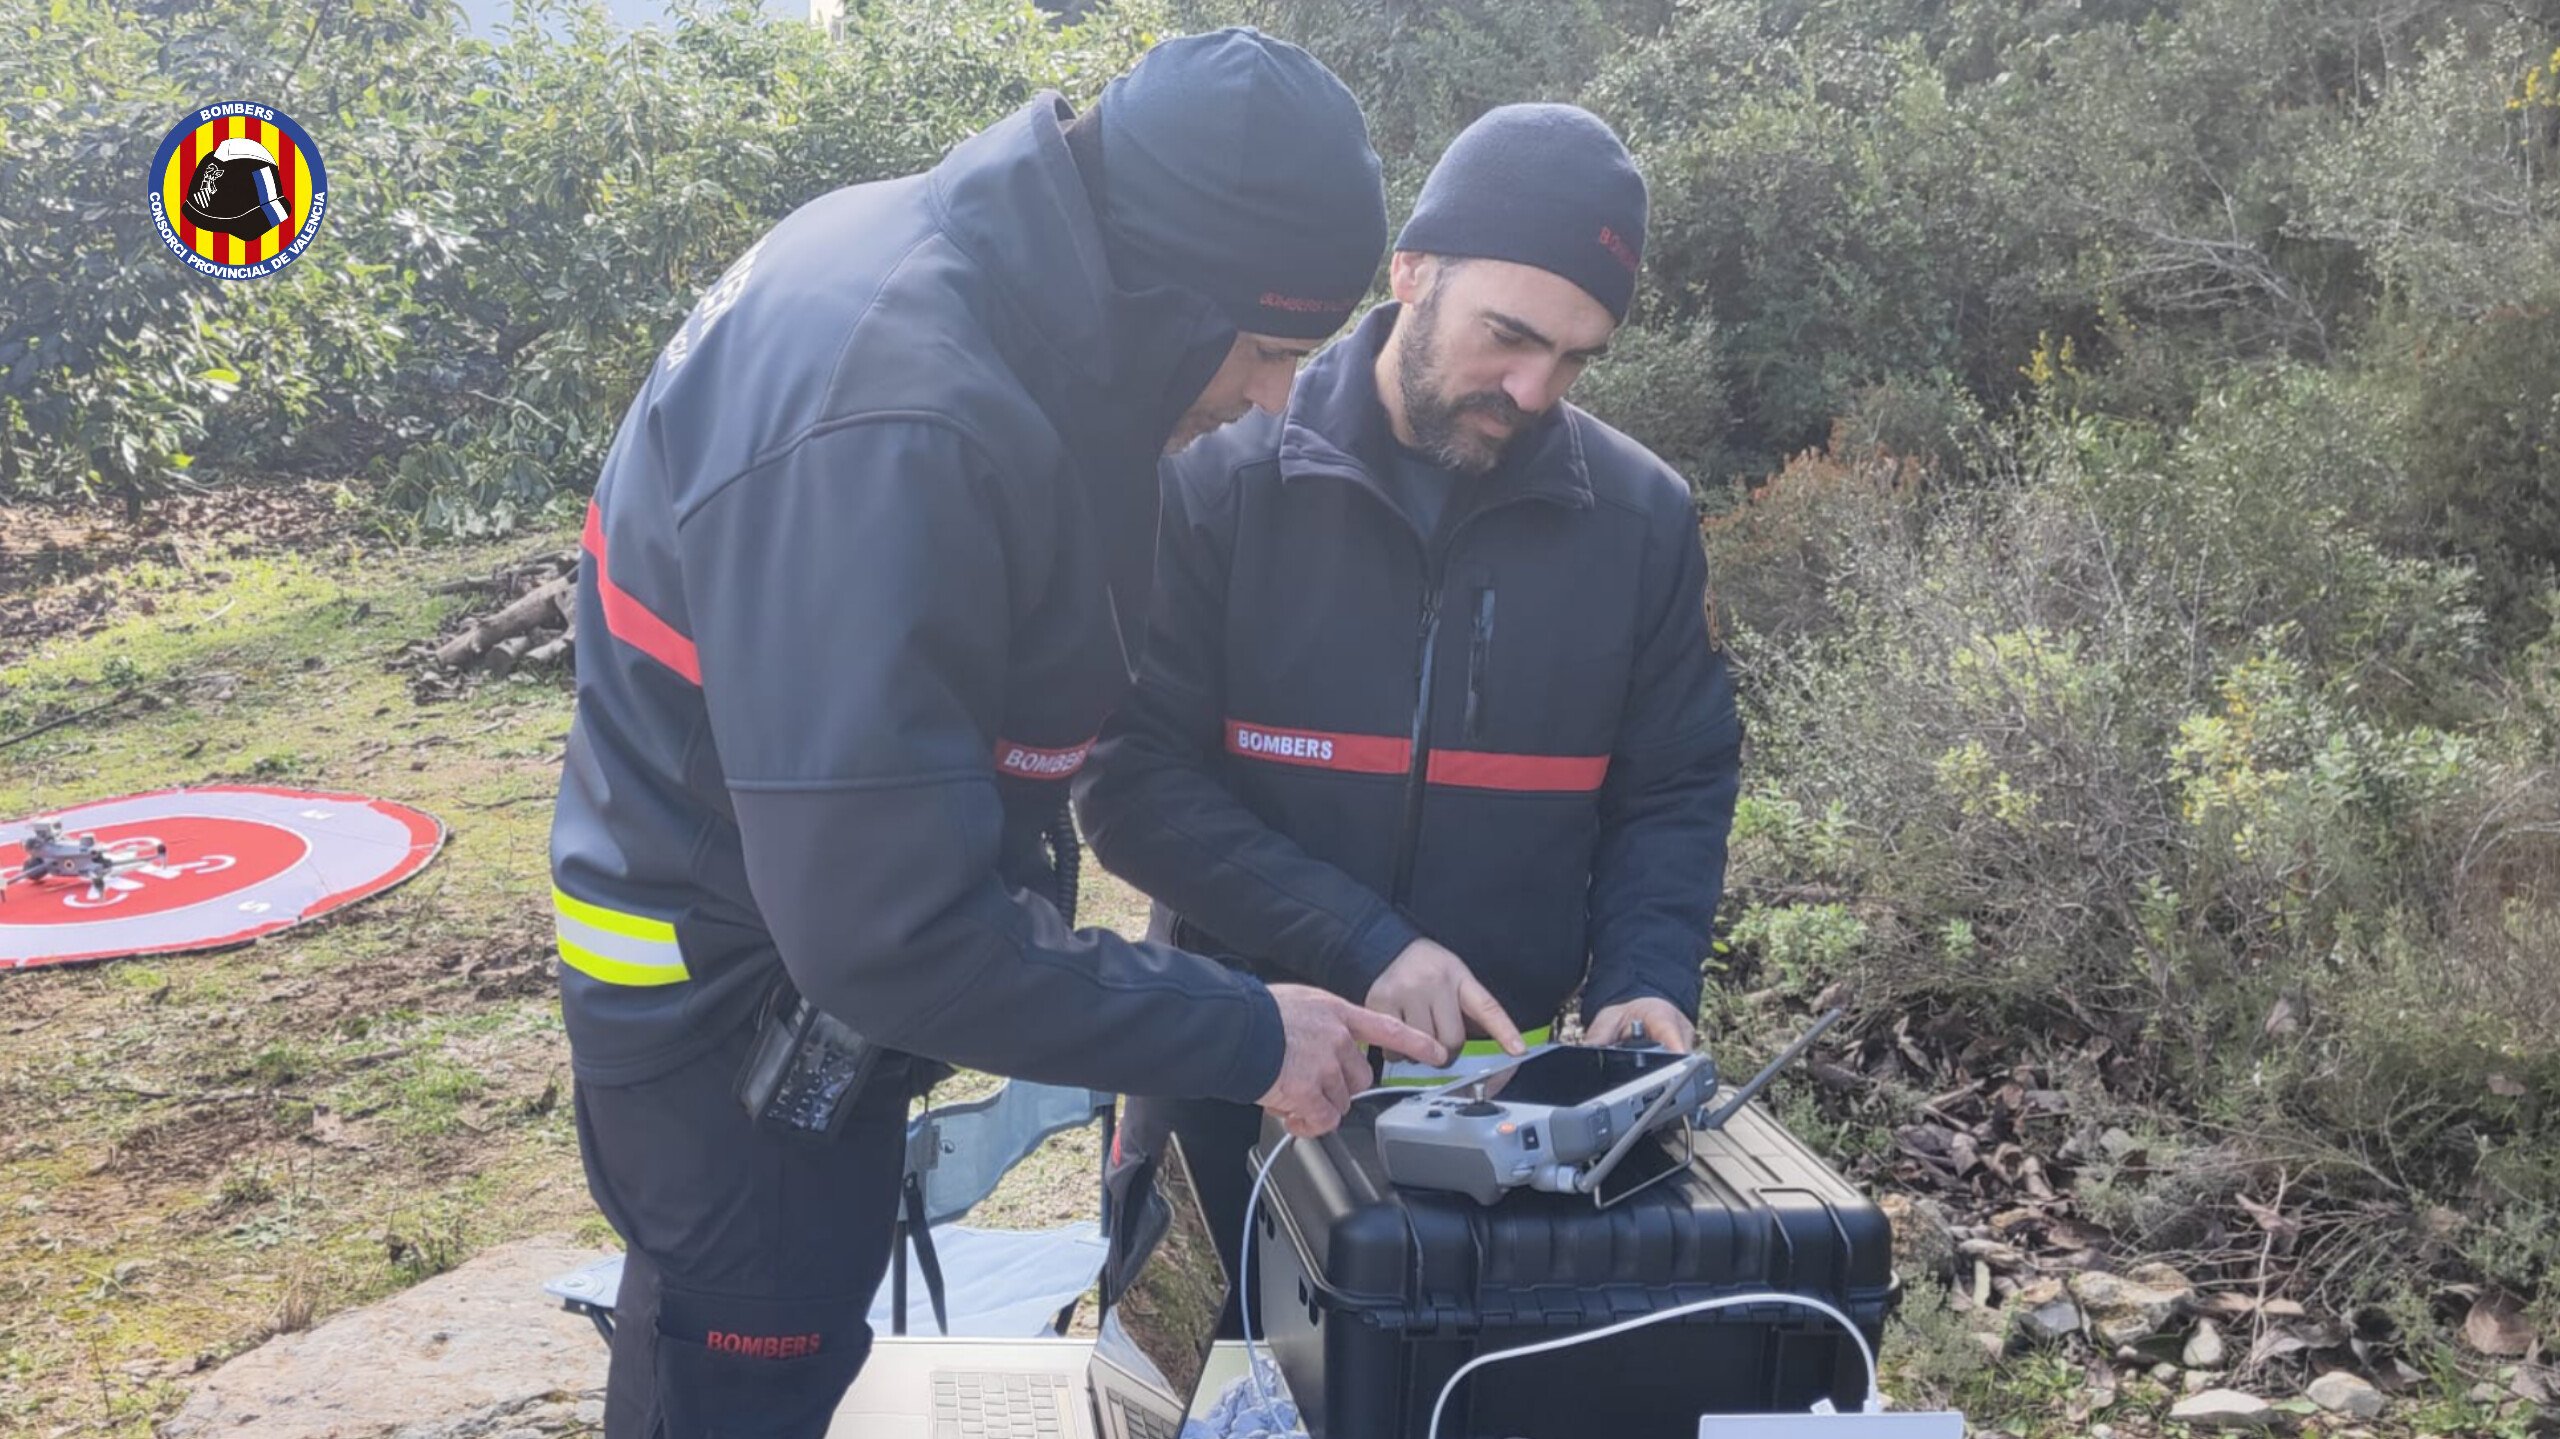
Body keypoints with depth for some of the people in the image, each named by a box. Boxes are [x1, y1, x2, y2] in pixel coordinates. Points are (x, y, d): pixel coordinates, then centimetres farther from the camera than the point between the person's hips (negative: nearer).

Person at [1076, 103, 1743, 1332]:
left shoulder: (1640, 518, -4)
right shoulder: (1220, 480, -12)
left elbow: (1673, 794, 4)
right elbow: (1132, 775, -14)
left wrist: (1645, 985, -14)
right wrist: (1360, 948, -23)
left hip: (1496, 1072, 2)